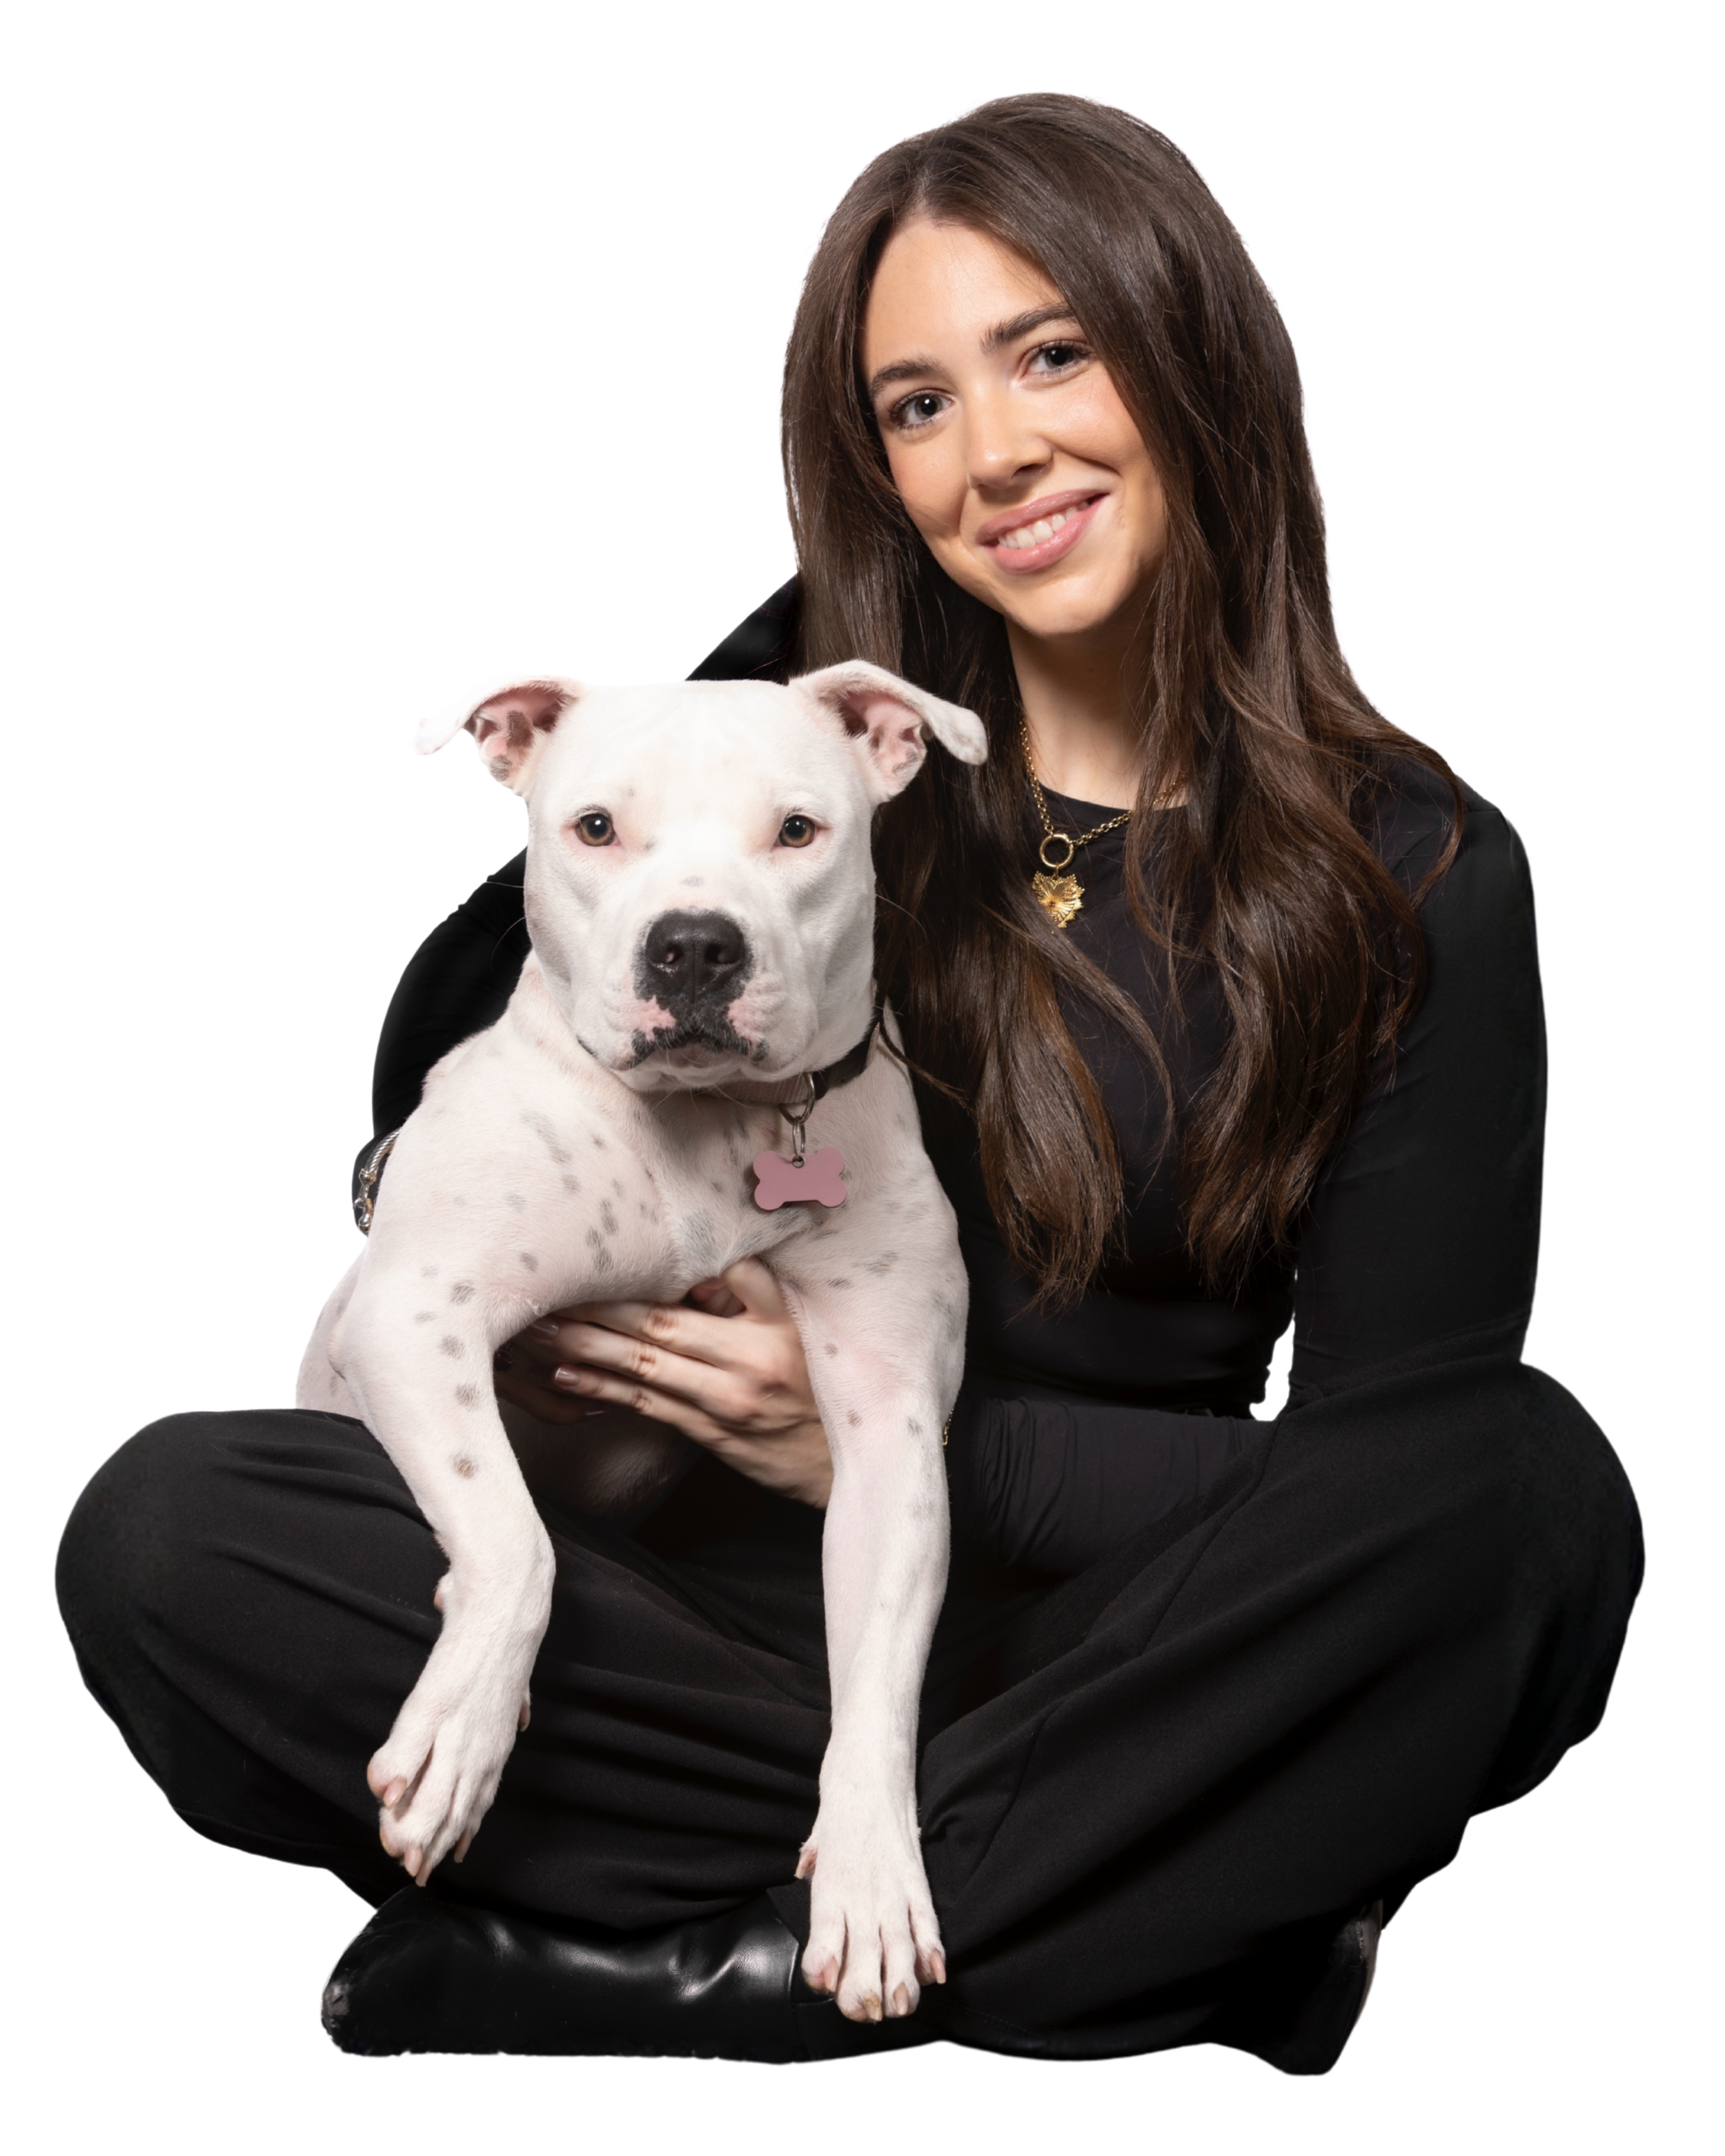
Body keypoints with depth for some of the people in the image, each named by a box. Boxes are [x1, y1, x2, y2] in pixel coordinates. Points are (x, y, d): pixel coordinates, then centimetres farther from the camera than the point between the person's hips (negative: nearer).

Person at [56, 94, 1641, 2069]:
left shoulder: (1419, 881, -1)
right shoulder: (812, 712, 4)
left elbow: (1392, 1459, -5)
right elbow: (452, 1033, 13)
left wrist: (897, 1443, -12)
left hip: (1103, 1637, -1)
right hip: (723, 1590, 2)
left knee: (1536, 1481, -30)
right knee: (167, 1532, -23)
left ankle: (720, 1964, -22)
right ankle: (1164, 1911, -21)